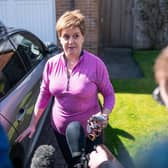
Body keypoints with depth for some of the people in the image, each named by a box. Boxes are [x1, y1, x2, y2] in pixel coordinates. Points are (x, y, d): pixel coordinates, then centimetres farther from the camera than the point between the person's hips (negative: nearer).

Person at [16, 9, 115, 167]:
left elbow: (109, 94, -7)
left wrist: (104, 115, -25)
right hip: (60, 130, 3)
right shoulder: (51, 64, -7)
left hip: (89, 131, -3)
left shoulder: (96, 64, -18)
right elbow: (43, 95, 2)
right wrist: (32, 125, 4)